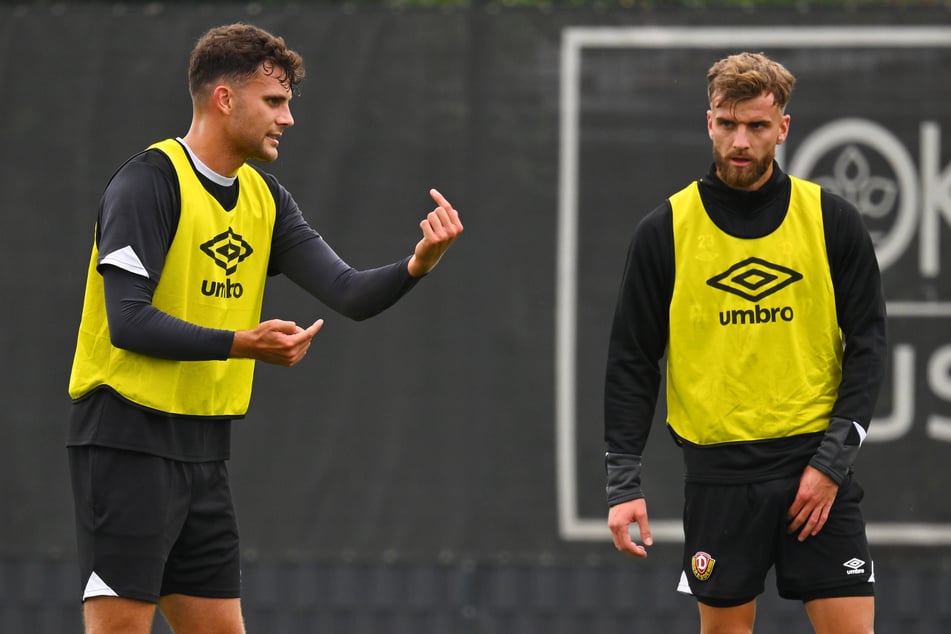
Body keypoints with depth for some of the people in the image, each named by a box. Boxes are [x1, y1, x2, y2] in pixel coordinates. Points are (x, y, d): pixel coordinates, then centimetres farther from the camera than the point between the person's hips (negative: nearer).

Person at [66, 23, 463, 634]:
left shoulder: (264, 196, 12)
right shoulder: (149, 182, -12)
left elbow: (349, 295, 3)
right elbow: (128, 321, -20)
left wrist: (418, 263, -16)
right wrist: (242, 344, -26)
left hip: (204, 447, 8)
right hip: (129, 439, -8)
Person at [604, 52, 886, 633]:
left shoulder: (833, 221, 0)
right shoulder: (665, 231, 0)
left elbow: (868, 345, 1)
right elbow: (632, 363, 3)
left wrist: (833, 460, -8)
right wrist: (623, 483, -3)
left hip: (818, 466, 0)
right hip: (720, 470, 0)